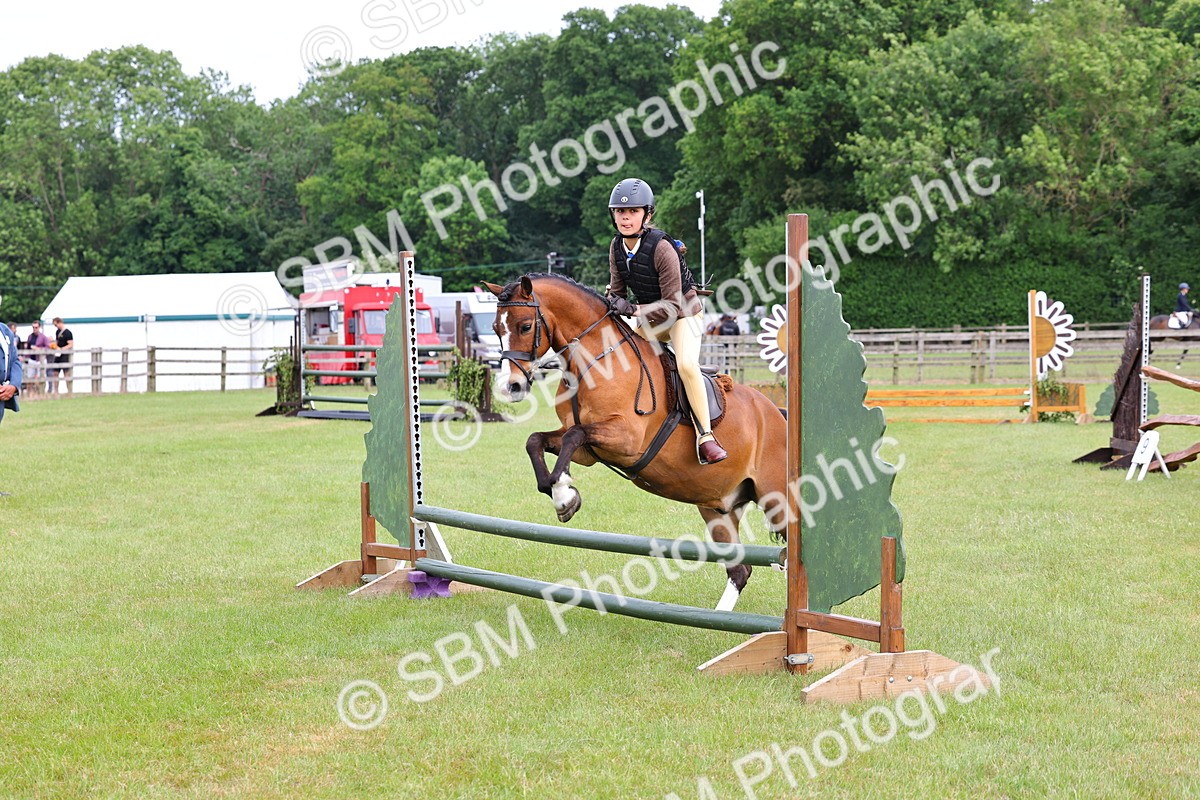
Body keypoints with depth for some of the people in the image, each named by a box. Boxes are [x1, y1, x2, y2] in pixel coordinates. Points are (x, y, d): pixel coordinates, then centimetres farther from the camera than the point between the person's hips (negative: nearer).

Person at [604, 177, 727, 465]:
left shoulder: (661, 249, -27)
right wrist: (613, 303, -18)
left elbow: (672, 305, -26)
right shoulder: (617, 246, -6)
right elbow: (617, 289, 5)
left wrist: (633, 310, -33)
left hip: (684, 312, -8)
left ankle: (705, 436, -25)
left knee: (686, 364, -30)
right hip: (649, 318, 8)